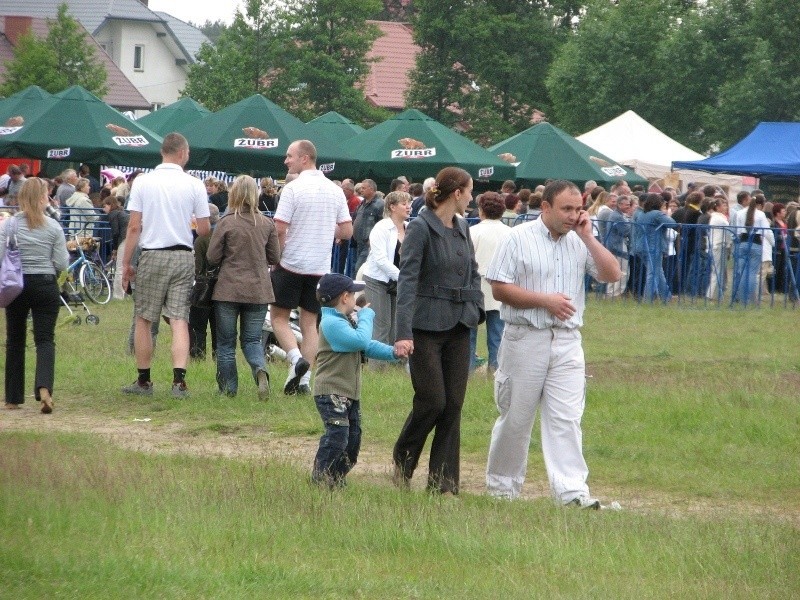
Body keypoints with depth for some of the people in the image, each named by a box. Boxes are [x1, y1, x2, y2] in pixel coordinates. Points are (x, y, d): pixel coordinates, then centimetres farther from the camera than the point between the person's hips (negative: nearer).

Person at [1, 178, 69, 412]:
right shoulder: (53, 227, -5)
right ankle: (44, 388, -25)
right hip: (45, 285, -1)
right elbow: (61, 264, -4)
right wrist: (66, 252, 16)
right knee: (45, 338, -1)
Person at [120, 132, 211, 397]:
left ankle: (144, 380, 15)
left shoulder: (143, 182, -3)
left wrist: (126, 263, 2)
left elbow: (134, 227, -4)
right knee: (179, 320, 0)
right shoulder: (194, 185, -1)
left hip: (152, 256, -1)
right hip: (183, 256, 1)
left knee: (143, 320, 10)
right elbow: (204, 229, 1)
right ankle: (179, 380, -12)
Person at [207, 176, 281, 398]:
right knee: (252, 339, 12)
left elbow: (212, 257, -5)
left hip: (229, 289, -3)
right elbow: (275, 258, 7)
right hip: (258, 290, 3)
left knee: (226, 342, 11)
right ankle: (260, 369, -16)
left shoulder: (226, 223, -10)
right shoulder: (267, 224, -1)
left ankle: (228, 386, 12)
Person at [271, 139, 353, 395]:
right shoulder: (335, 190, 6)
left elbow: (279, 229, -16)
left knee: (279, 317, 7)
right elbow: (347, 231, 7)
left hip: (291, 265, -5)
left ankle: (296, 358, -15)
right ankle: (303, 379, 5)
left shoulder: (293, 189, -12)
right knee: (309, 322, 10)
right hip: (320, 267, 5)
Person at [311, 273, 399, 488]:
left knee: (353, 439, 10)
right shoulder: (331, 323, -16)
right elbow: (361, 341, -26)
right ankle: (320, 482, -11)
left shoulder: (346, 322, 21)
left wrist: (392, 352, 2)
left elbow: (368, 346, 19)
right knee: (337, 437, -17)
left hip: (350, 394, 10)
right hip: (331, 392, -10)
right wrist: (366, 316, -11)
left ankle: (336, 480, 20)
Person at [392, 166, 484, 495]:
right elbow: (407, 280, -16)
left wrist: (476, 308, 3)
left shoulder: (462, 228, 10)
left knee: (453, 405, 4)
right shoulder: (421, 228, -11)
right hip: (427, 326, -7)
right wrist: (403, 332, -24)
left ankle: (443, 481, 8)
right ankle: (402, 465, 15)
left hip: (458, 326, 7)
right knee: (432, 402, -7)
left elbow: (473, 273, 20)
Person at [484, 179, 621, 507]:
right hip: (525, 339, -3)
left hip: (567, 341, 3)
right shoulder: (520, 238, -3)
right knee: (515, 418, 5)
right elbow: (499, 288, -8)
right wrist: (545, 300, -14)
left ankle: (572, 489, -10)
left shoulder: (580, 242, 10)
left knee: (567, 418, -5)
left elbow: (612, 274, 1)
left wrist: (587, 237, -5)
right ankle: (502, 486, 17)